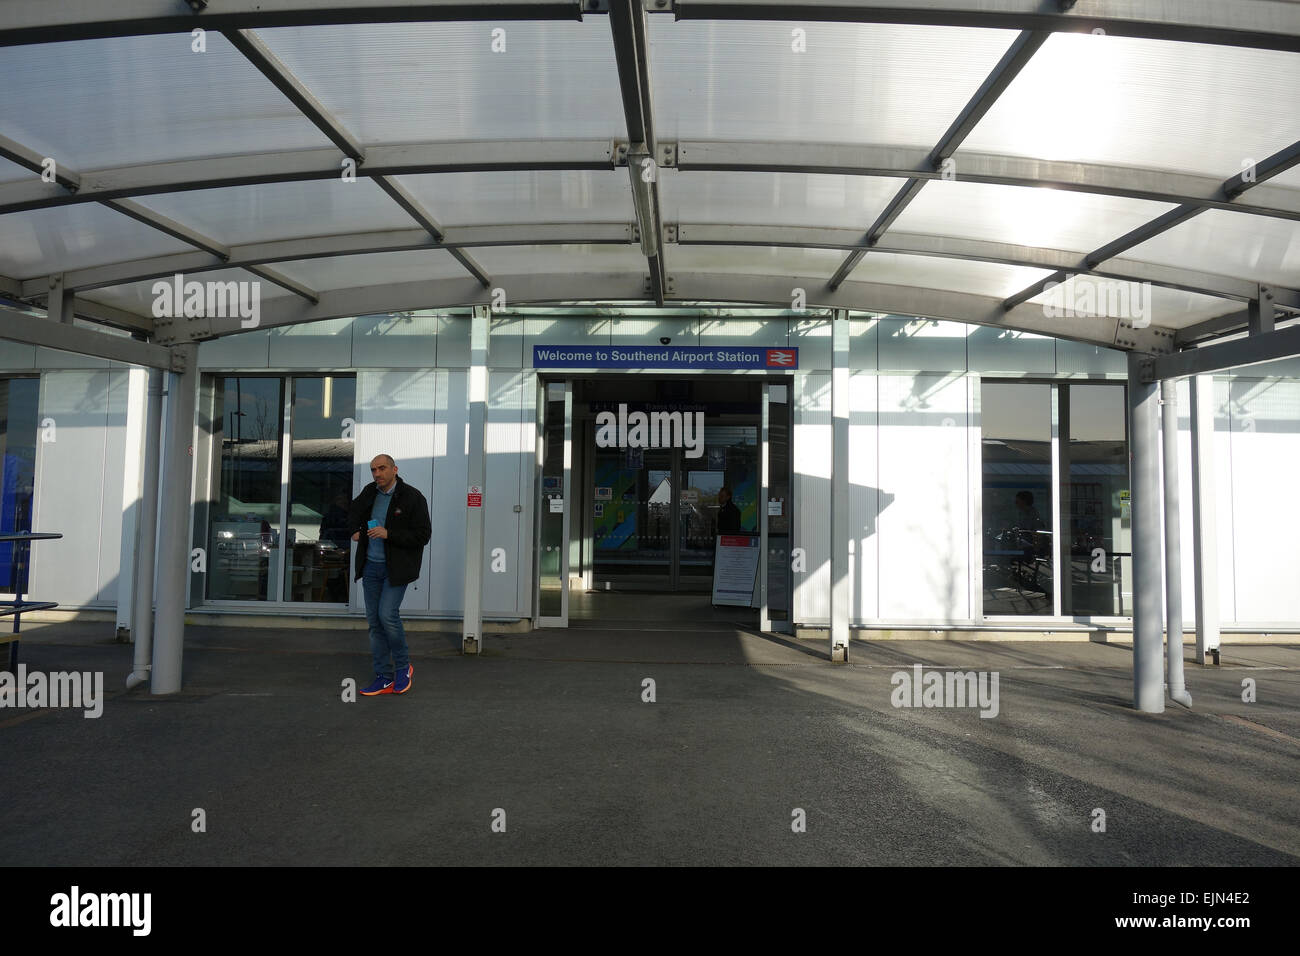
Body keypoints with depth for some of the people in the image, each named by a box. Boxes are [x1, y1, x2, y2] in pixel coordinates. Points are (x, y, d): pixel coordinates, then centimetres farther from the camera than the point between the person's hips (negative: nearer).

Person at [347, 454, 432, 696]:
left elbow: (423, 535, -14)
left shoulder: (412, 498, -11)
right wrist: (359, 532, 10)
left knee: (387, 615, -16)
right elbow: (352, 515, 28)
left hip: (396, 568, -6)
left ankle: (403, 667, 8)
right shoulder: (369, 492, 7)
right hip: (371, 565, 6)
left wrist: (388, 534, -21)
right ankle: (384, 678, 14)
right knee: (374, 620, 6)